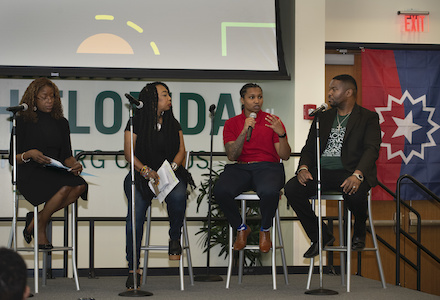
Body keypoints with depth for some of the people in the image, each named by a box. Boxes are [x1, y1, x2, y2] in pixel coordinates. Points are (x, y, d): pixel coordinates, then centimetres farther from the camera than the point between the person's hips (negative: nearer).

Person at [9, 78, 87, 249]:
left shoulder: (61, 123, 17)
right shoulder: (24, 121, 3)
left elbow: (66, 156, 15)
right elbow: (13, 158, 0)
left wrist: (74, 165, -8)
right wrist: (29, 155, -22)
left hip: (55, 172, 5)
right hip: (28, 174, -5)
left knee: (80, 186, -28)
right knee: (65, 188, -33)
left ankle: (36, 219, -13)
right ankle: (40, 229, -9)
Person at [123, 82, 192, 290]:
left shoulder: (173, 124, 15)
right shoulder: (136, 122, 4)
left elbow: (181, 150, 10)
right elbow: (129, 152, -1)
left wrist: (172, 167, -11)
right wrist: (146, 170, -16)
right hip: (141, 175, -2)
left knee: (178, 196, -33)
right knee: (136, 211, -25)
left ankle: (175, 238, -6)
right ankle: (133, 268, -19)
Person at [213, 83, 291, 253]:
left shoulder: (272, 121, 9)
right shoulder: (232, 123, 11)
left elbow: (285, 156, 2)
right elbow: (231, 156, -3)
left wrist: (281, 134, -16)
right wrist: (244, 132, -16)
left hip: (268, 167, -1)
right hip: (240, 168, 2)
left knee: (269, 191, -38)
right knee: (220, 191, -31)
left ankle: (265, 230, -5)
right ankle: (241, 229, -2)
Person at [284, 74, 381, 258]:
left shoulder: (368, 118, 6)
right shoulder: (323, 118, 22)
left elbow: (371, 149, -8)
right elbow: (309, 148, 17)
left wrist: (357, 175, -27)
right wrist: (303, 167, -7)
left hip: (349, 172, -4)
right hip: (321, 172, 4)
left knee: (354, 193, -38)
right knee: (291, 189, -23)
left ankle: (359, 233, -1)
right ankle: (321, 236, -4)